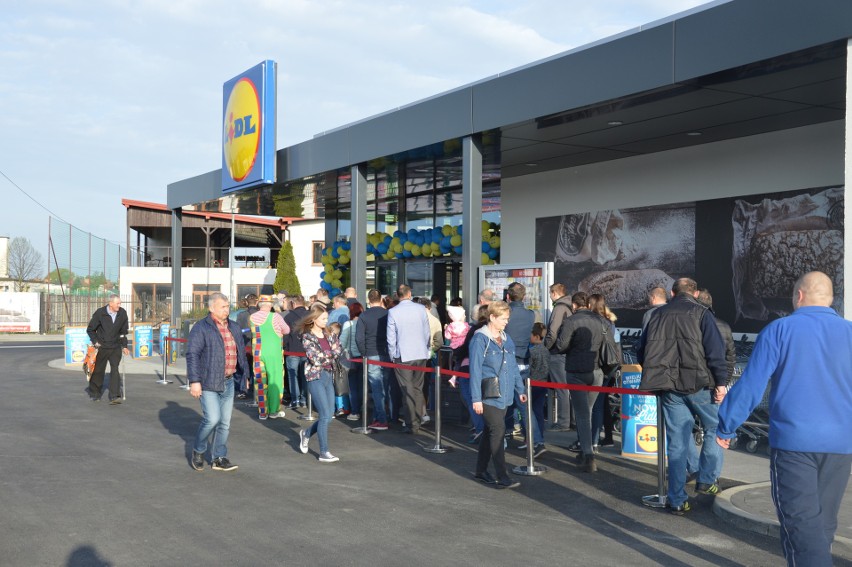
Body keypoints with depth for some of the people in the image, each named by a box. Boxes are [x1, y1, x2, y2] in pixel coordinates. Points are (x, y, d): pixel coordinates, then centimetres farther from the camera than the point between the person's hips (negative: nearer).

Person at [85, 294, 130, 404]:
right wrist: (95, 342, -9)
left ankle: (114, 396, -14)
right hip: (102, 347, -1)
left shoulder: (123, 313, -2)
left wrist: (124, 346, 6)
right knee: (98, 370, 9)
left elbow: (124, 332, 9)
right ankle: (94, 394, 29)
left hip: (116, 347, 1)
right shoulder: (100, 313, -11)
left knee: (115, 369, -11)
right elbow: (90, 330, 0)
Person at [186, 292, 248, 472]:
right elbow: (192, 355, -13)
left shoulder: (235, 328, 13)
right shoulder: (201, 328, -8)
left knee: (225, 422, 8)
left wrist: (244, 374, 19)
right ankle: (198, 450, 13)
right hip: (208, 382, -6)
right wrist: (194, 381, -18)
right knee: (212, 419, -12)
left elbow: (241, 354, 21)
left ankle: (219, 458, 18)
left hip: (228, 382, 6)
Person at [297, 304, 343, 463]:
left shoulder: (328, 335, 11)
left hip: (328, 376, 7)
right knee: (325, 416, -8)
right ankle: (324, 453, 1)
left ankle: (306, 434, 33)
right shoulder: (307, 337, -8)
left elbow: (338, 352, 5)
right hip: (315, 377, -7)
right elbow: (315, 359, -15)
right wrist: (331, 354, -2)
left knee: (329, 415, 8)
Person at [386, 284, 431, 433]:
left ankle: (411, 425, 5)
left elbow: (391, 338, -5)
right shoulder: (421, 309, -1)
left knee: (408, 391, 3)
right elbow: (427, 333, 5)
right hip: (421, 355, 3)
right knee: (418, 389, 14)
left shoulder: (393, 312, -8)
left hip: (403, 356, -3)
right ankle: (418, 421, 20)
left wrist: (393, 357, 5)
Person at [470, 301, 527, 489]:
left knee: (490, 431, 14)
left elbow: (513, 367, 18)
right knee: (498, 430, -12)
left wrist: (520, 390, 14)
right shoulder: (480, 339, -11)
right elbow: (475, 369, -13)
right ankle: (502, 476, -9)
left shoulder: (506, 339, 12)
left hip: (504, 396, 7)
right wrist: (476, 398, -16)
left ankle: (481, 471, 25)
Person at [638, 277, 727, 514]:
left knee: (677, 442, 8)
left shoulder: (658, 314, 11)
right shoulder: (700, 313, -2)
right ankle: (706, 479, 16)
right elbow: (715, 350, -11)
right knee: (715, 428, 19)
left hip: (669, 388, 4)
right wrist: (721, 382, -9)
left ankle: (677, 500, 10)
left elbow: (641, 350, 15)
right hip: (699, 384, -4)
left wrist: (657, 374, 25)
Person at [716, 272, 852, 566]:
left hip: (793, 441, -4)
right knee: (823, 520, 17)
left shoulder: (779, 330, -6)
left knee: (802, 520, -3)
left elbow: (751, 386, -9)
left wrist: (726, 427, 1)